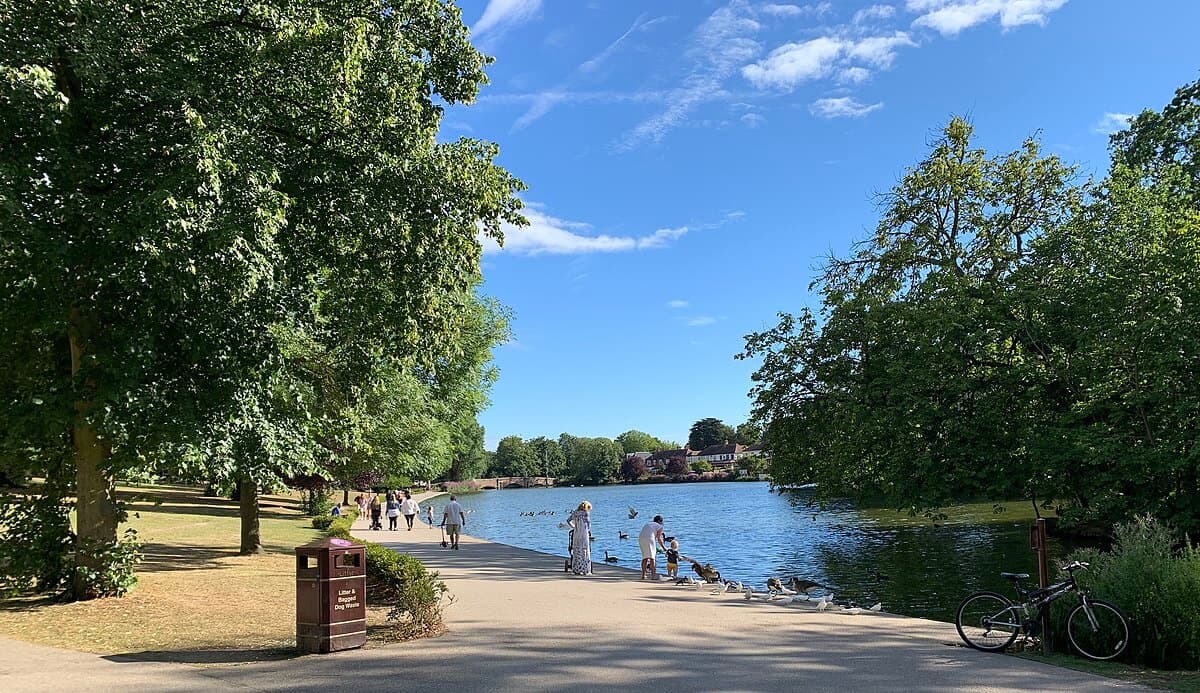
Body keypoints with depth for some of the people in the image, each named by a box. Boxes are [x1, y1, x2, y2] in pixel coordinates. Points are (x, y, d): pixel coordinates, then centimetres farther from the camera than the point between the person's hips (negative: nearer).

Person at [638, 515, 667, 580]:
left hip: (640, 538, 6)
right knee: (651, 557, -1)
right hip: (649, 538, -6)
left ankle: (643, 575, 13)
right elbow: (659, 539, 7)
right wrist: (664, 547, 18)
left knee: (645, 557, 14)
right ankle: (653, 575, -5)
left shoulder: (648, 523, 30)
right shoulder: (659, 526, 12)